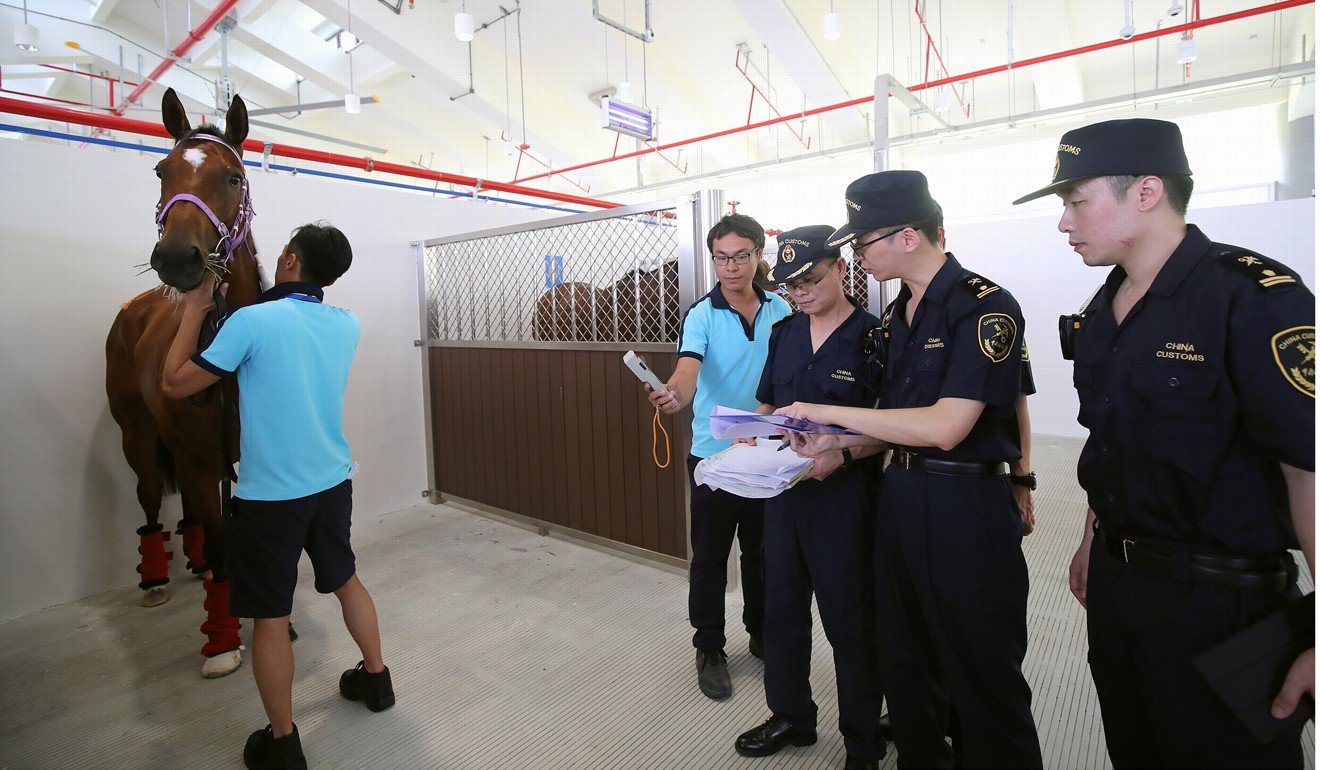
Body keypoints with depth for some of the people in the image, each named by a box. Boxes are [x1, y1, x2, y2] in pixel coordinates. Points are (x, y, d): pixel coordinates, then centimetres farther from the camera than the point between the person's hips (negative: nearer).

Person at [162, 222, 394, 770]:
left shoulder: (251, 321, -16)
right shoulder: (347, 325, 0)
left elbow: (175, 383, -6)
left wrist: (194, 309, 3)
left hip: (269, 496, -5)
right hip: (333, 484, 5)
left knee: (270, 618, 8)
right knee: (346, 580, 23)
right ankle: (375, 678, 39)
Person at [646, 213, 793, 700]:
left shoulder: (781, 310, 3)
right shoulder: (701, 315, -10)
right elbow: (688, 369, -27)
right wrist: (675, 394, -49)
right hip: (713, 454, -3)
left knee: (763, 550, 17)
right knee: (710, 557, 7)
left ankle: (761, 633, 38)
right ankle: (709, 649, 25)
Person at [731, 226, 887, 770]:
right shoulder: (783, 334, 8)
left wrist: (843, 453, -25)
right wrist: (750, 438, -4)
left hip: (844, 495, -6)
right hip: (782, 488, 6)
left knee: (850, 622, 9)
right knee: (781, 607, 18)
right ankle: (790, 716, 40)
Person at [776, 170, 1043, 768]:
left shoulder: (985, 308, -15)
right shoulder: (895, 317, 10)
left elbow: (945, 426, -25)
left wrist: (831, 413, -19)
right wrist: (839, 445, -2)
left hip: (968, 508, -8)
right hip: (900, 496, 8)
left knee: (981, 675, 9)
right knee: (906, 663, 20)